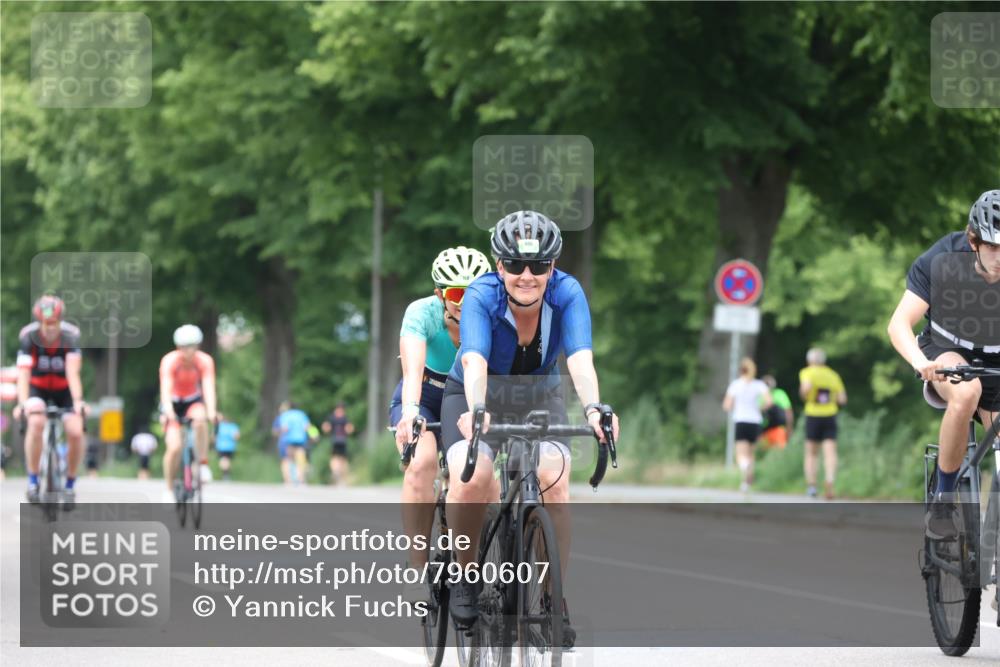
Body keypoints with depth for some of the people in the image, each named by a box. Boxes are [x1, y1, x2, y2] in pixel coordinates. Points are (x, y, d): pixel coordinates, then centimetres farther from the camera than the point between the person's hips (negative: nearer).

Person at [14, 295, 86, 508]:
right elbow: (23, 374, -34)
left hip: (64, 389, 1)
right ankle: (32, 481, -15)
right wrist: (22, 403, -49)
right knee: (36, 422, -30)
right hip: (38, 388, -1)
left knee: (75, 432, -19)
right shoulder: (28, 336, -27)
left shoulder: (71, 335, -26)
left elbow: (73, 373, -34)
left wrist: (77, 401, -49)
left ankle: (70, 485, 4)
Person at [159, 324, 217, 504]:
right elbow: (165, 388, -35)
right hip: (173, 403, -1)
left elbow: (208, 387, -31)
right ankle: (169, 489, -2)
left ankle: (203, 464, -21)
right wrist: (168, 411, -53)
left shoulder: (205, 361, -20)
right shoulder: (170, 361, -24)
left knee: (200, 421, -36)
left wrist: (211, 411, -48)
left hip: (194, 401, 1)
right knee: (175, 447, -19)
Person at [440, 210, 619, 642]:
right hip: (474, 397, -1)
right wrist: (476, 411, -61)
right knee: (472, 477, -30)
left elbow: (580, 359, -35)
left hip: (539, 399, 1)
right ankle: (465, 574, -5)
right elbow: (475, 362, -41)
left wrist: (593, 408, -55)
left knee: (555, 481, -26)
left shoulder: (567, 294, -23)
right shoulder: (480, 297, -27)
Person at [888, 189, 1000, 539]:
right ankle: (942, 501, -25)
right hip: (946, 351, -3)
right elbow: (899, 323, -28)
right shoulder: (942, 260, -25)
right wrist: (920, 362, -49)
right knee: (965, 392, -37)